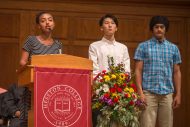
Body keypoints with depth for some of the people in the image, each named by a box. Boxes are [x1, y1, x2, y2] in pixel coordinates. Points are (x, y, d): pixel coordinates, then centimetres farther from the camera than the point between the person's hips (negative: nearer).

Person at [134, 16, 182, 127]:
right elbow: (138, 71, -1)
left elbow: (177, 72, 12)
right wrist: (140, 92, -10)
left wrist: (178, 94, 5)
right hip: (149, 93, -3)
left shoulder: (173, 48, 10)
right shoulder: (143, 46, 3)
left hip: (167, 93, 3)